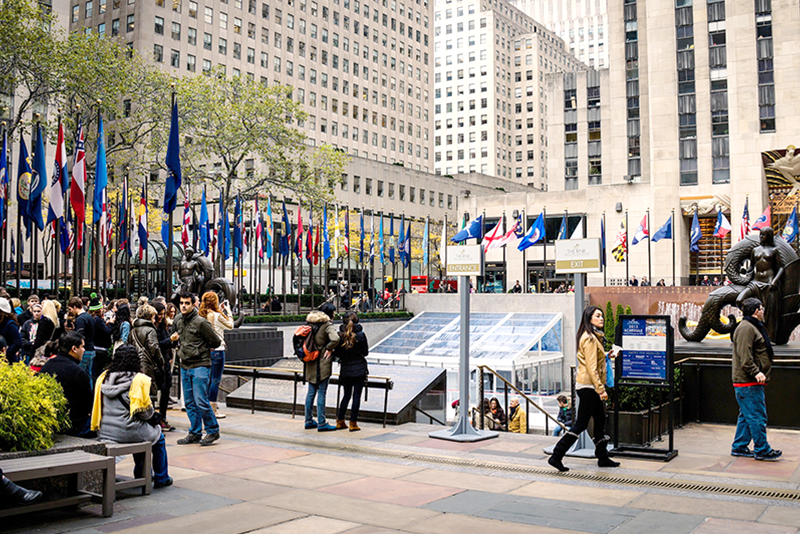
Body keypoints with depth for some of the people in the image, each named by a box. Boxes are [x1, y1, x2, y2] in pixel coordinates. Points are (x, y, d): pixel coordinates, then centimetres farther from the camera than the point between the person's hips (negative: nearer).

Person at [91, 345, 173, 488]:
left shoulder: (104, 377, 4)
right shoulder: (139, 379, -12)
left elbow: (98, 406, 13)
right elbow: (145, 410, -8)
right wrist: (152, 414, 15)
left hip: (104, 432, 6)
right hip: (126, 431, -6)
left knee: (139, 431, 34)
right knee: (158, 436, 20)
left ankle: (141, 475, 42)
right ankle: (161, 479, 27)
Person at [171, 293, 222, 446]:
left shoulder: (200, 322, -12)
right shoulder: (178, 320, 9)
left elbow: (216, 342, -8)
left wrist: (200, 349, -1)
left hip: (200, 366, -7)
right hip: (185, 366, 7)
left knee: (201, 401, -9)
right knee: (189, 403, 10)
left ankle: (213, 431, 5)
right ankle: (195, 433, 19)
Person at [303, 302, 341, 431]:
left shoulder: (311, 323, 9)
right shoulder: (327, 325, -12)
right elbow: (335, 339, -29)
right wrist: (329, 348, -12)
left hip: (310, 363, 7)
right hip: (322, 364, -7)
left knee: (311, 392, 14)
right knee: (321, 393, -2)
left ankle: (309, 421, 21)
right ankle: (321, 424, 2)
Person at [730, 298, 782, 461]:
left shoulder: (753, 327, 20)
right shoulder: (746, 328, -15)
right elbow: (745, 356, -23)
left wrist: (758, 373, 22)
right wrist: (756, 372, -29)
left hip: (752, 382, 11)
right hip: (748, 383, -11)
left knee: (747, 416, 14)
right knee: (757, 417, -6)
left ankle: (739, 447, 19)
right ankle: (761, 450, -1)